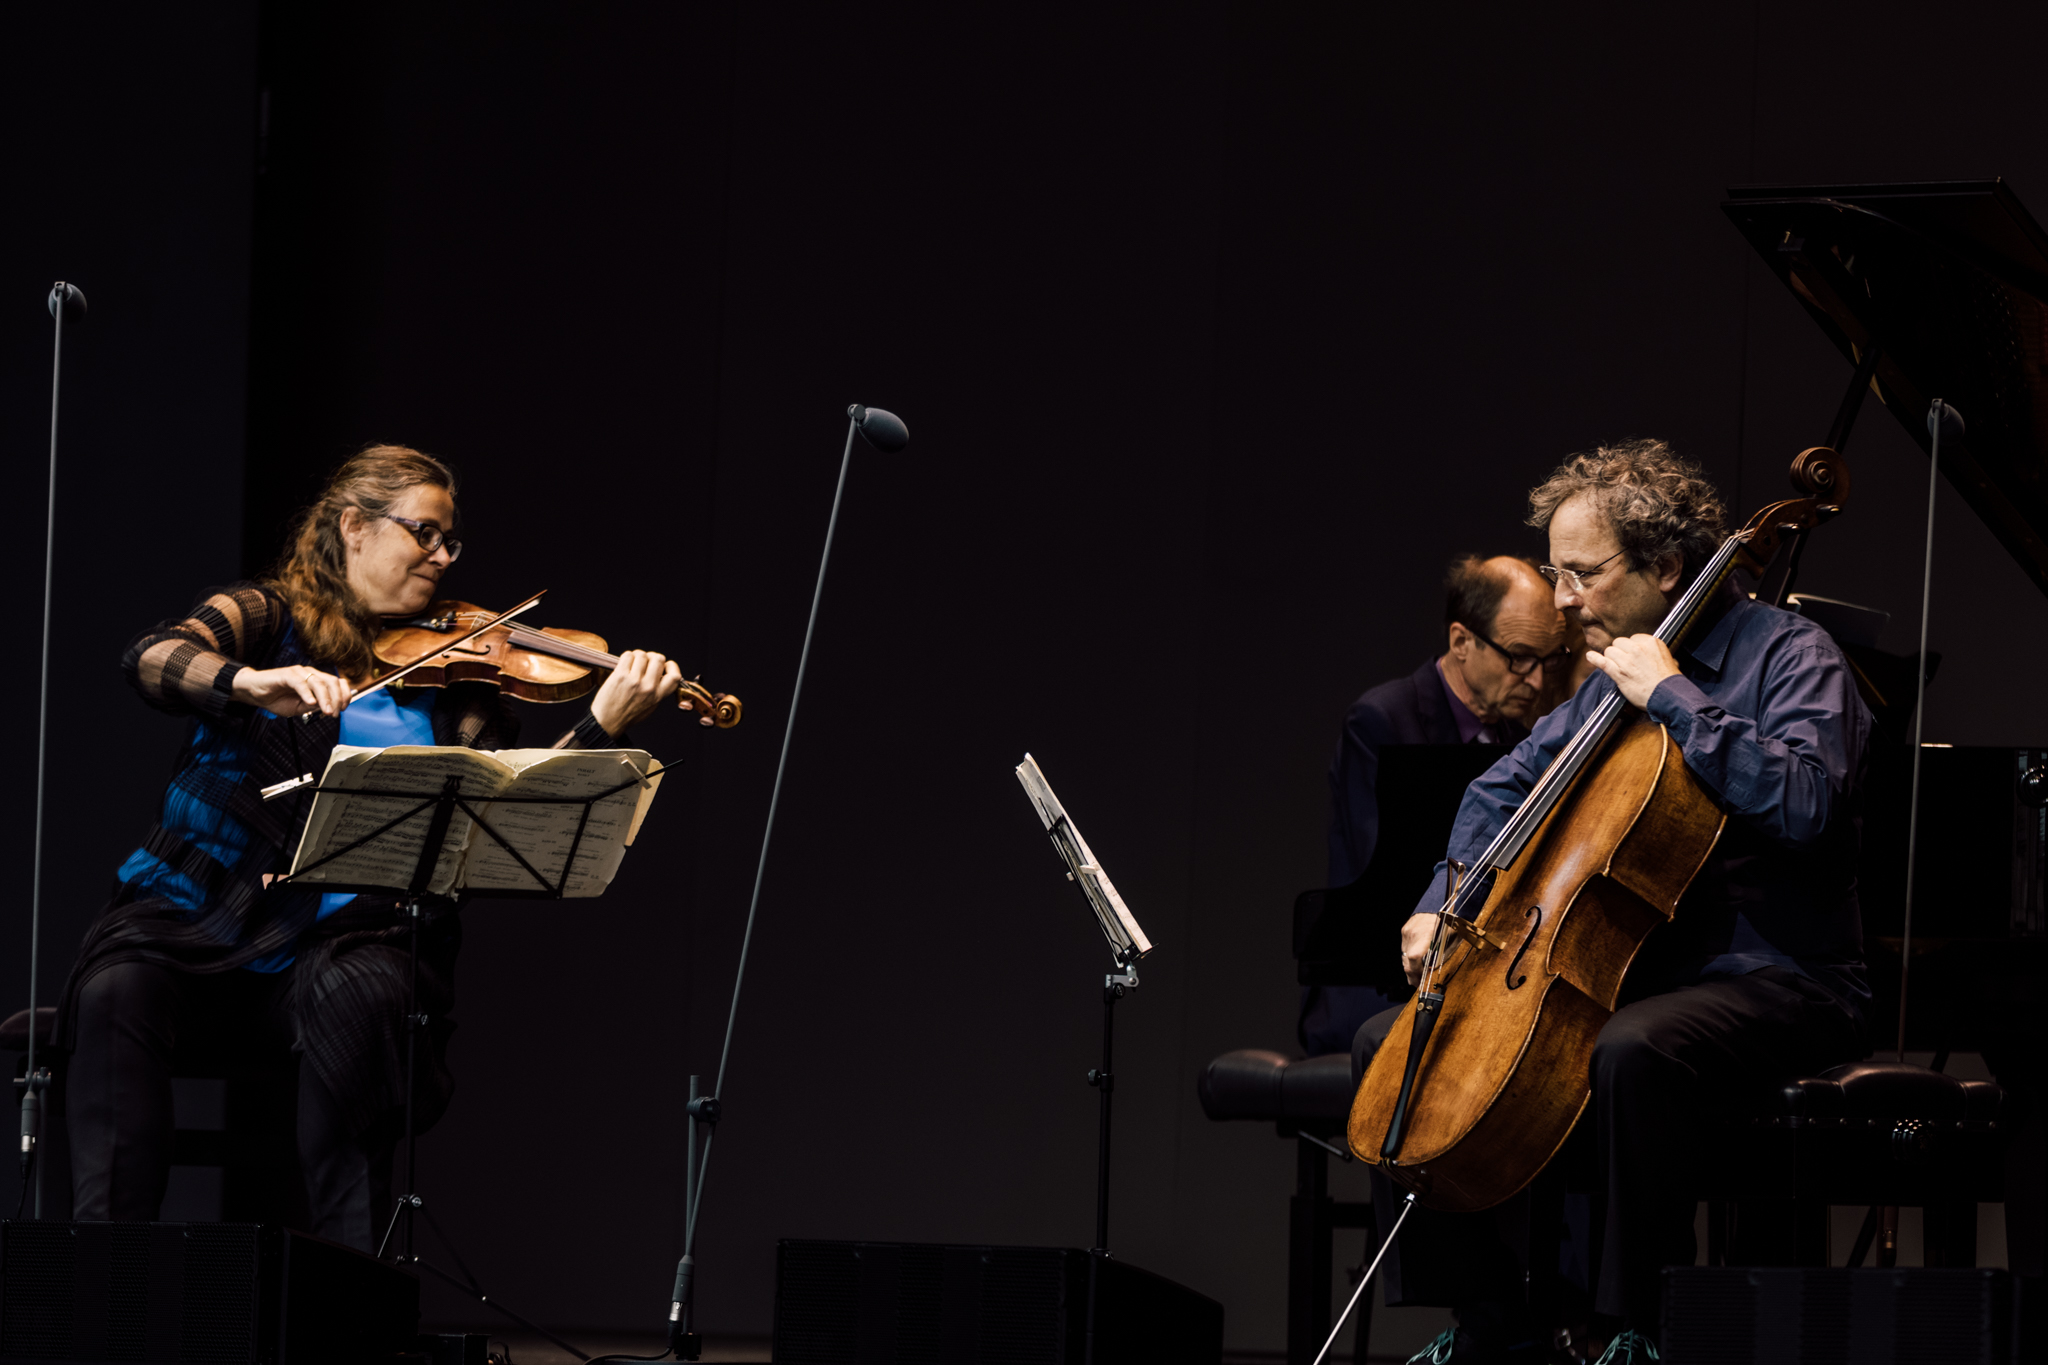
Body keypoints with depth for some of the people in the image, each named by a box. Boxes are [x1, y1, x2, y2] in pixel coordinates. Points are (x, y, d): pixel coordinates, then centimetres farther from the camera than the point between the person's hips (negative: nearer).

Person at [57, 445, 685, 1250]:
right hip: (197, 920, 0)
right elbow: (151, 661, -13)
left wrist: (604, 728, -15)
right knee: (115, 991, -30)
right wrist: (252, 682, -32)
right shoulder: (266, 621, 8)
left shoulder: (449, 673, 12)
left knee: (353, 998, -34)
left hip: (345, 938, 0)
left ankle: (347, 1269, -26)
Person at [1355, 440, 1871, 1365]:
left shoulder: (1787, 654, -10)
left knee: (1631, 1052, -41)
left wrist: (1673, 697, -23)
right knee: (1390, 1041, 2)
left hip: (1776, 984, -8)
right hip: (1628, 969, 9)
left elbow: (1800, 801, -30)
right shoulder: (1612, 677, 13)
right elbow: (1505, 787, 28)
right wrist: (1449, 900, 11)